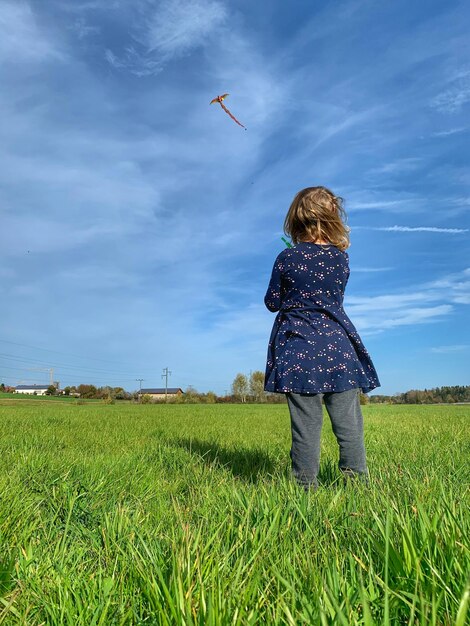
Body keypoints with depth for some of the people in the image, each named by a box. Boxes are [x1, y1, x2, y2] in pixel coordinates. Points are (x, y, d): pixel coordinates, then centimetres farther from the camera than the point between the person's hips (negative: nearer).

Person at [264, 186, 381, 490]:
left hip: (297, 352, -1)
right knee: (349, 425, 8)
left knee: (306, 426, 3)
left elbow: (272, 302, 5)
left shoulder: (286, 258, -3)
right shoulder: (341, 257, 3)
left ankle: (306, 486, 11)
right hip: (337, 350, 1)